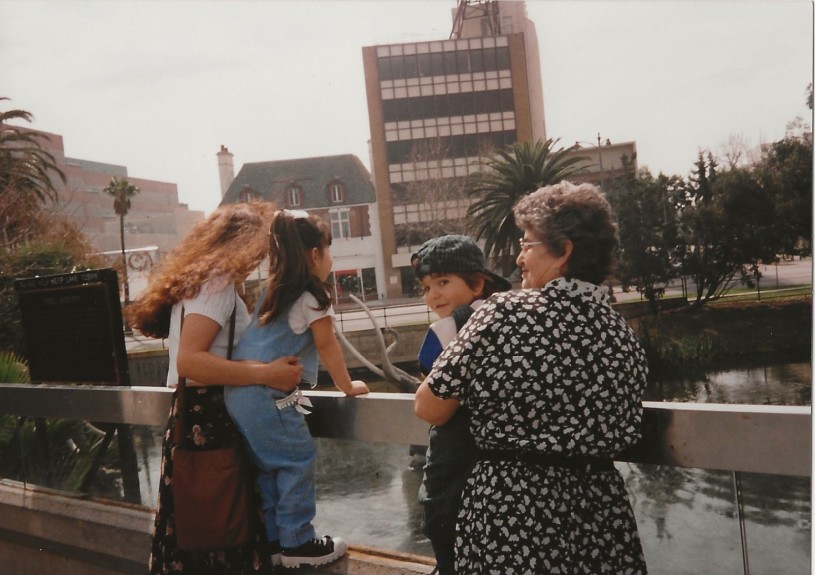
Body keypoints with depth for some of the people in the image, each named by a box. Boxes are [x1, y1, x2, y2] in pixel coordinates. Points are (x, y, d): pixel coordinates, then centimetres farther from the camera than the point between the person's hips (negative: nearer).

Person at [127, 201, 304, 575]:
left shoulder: (205, 281, 17)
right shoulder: (217, 283, -13)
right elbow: (189, 360, -24)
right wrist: (266, 374, -24)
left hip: (200, 420, 10)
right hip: (209, 423, -10)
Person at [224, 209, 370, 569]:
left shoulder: (272, 291, 16)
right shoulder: (313, 297, -7)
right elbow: (327, 347, -2)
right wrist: (348, 386, 9)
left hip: (240, 390, 9)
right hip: (270, 394, -9)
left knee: (268, 465, 18)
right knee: (297, 461, 2)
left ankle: (272, 535, 28)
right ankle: (297, 542, 9)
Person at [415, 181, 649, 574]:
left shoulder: (504, 313, -15)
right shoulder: (625, 337, 1)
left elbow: (428, 409, -10)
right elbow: (621, 433, 11)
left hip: (509, 513, -5)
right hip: (602, 512, 5)